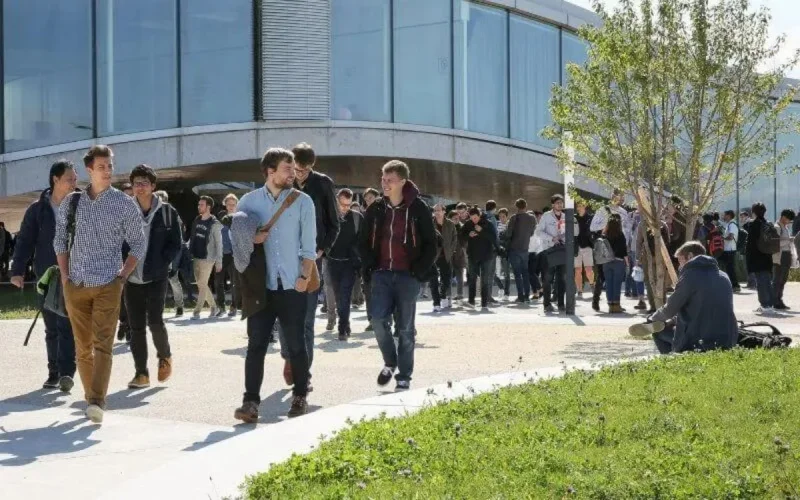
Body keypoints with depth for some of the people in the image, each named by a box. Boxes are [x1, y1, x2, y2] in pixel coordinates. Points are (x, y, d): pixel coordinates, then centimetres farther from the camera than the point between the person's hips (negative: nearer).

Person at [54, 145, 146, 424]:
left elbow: (138, 244, 6)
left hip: (108, 285, -3)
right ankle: (91, 397, 20)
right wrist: (65, 276, 6)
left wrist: (122, 276, -2)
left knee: (102, 345, -12)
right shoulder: (71, 203, 7)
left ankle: (97, 401, -19)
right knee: (83, 347, 9)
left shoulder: (125, 204, 0)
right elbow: (60, 241, 15)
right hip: (75, 286, 3)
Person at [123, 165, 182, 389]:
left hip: (156, 277, -2)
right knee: (136, 326, 3)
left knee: (155, 321, -11)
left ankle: (164, 356, 17)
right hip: (131, 278, 2)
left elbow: (176, 244, 2)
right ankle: (141, 373, 11)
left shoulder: (167, 212, 1)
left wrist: (160, 264, -8)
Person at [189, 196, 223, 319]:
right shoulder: (197, 221, 10)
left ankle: (197, 311, -3)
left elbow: (218, 243, -9)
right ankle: (214, 308, 23)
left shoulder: (214, 224, -9)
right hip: (195, 258, 7)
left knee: (202, 285, -6)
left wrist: (219, 261, -12)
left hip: (207, 259, -7)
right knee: (202, 285, 12)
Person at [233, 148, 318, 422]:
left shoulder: (302, 201, 3)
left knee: (296, 343, 6)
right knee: (256, 344, -3)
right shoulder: (249, 200, 6)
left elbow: (309, 244, 2)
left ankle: (300, 397, 20)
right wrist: (249, 239, -10)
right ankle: (250, 401, -2)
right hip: (261, 285, 1)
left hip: (293, 285, 0)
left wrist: (305, 277, -7)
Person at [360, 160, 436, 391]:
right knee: (378, 319, -9)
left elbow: (430, 244, -2)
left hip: (407, 276, -3)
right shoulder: (375, 209, 5)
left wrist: (420, 270, -8)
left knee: (405, 327, 1)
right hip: (382, 274, 3)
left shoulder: (418, 208, -5)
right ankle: (390, 362, 15)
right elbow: (365, 241, 14)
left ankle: (404, 376, 11)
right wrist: (370, 266, 2)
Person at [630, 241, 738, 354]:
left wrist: (652, 319, 17)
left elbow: (670, 310, -3)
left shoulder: (690, 274, -5)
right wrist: (671, 321, 27)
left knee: (659, 330, 15)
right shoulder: (723, 277, 15)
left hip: (697, 344, -6)